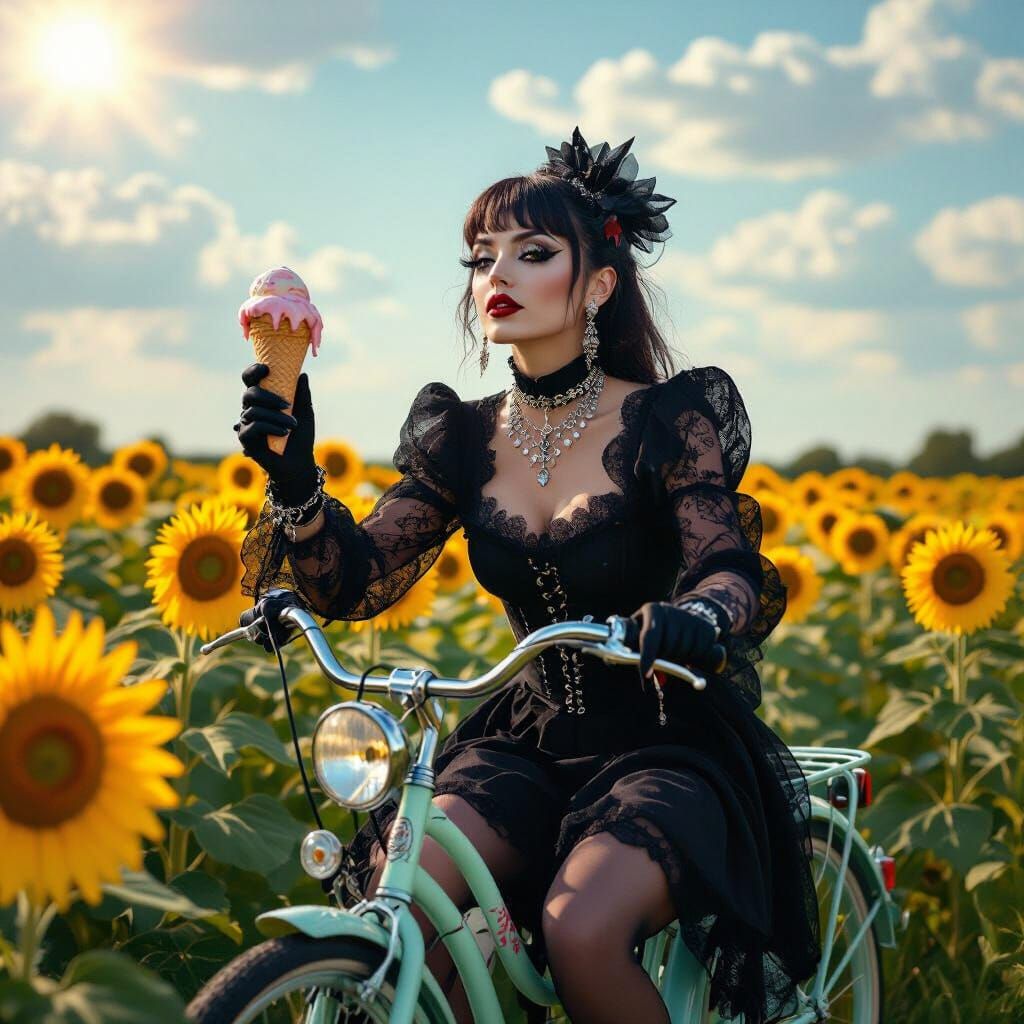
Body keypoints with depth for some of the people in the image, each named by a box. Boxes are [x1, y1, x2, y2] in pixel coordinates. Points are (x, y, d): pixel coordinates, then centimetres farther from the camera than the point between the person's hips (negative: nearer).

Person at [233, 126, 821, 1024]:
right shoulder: (463, 439, 4)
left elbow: (731, 570, -19)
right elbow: (357, 579, -3)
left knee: (580, 926, -31)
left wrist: (693, 617, -43)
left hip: (673, 747, -4)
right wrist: (293, 476, -23)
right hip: (529, 744, 4)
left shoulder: (670, 418, -9)